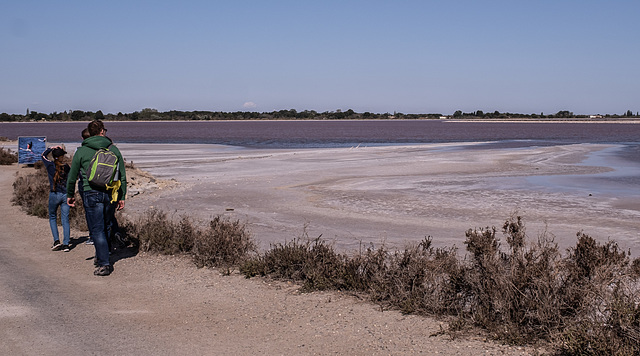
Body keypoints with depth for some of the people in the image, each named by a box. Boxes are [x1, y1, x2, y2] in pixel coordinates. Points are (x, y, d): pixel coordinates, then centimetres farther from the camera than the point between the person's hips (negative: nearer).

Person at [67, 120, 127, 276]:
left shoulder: (81, 151, 2)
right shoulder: (113, 149, 8)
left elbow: (72, 176, 6)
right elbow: (122, 176, 8)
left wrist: (70, 195, 19)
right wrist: (122, 197, 14)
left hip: (92, 193, -3)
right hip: (111, 193, 3)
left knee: (97, 230, -1)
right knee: (106, 227, 18)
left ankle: (104, 264, -7)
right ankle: (100, 257, 29)